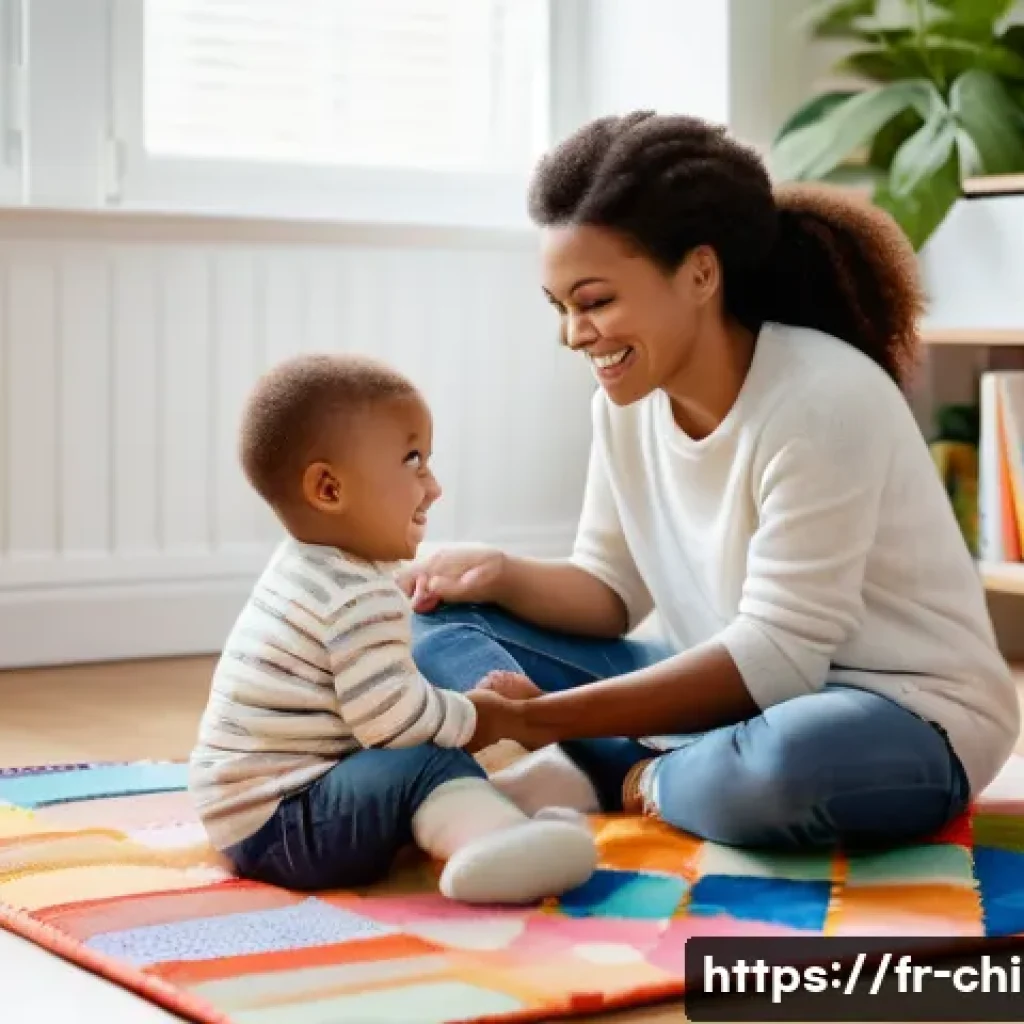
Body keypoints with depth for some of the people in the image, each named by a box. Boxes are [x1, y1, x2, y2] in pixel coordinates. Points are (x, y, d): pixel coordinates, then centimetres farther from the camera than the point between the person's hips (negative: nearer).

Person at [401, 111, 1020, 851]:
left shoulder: (822, 401, -24)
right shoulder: (628, 400, -1)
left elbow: (775, 657, -24)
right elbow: (613, 589, 8)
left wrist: (546, 718, -28)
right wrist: (504, 575, -14)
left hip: (901, 715, -7)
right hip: (737, 693, 7)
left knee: (784, 765, -44)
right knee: (447, 617, 1)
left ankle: (632, 777, -12)